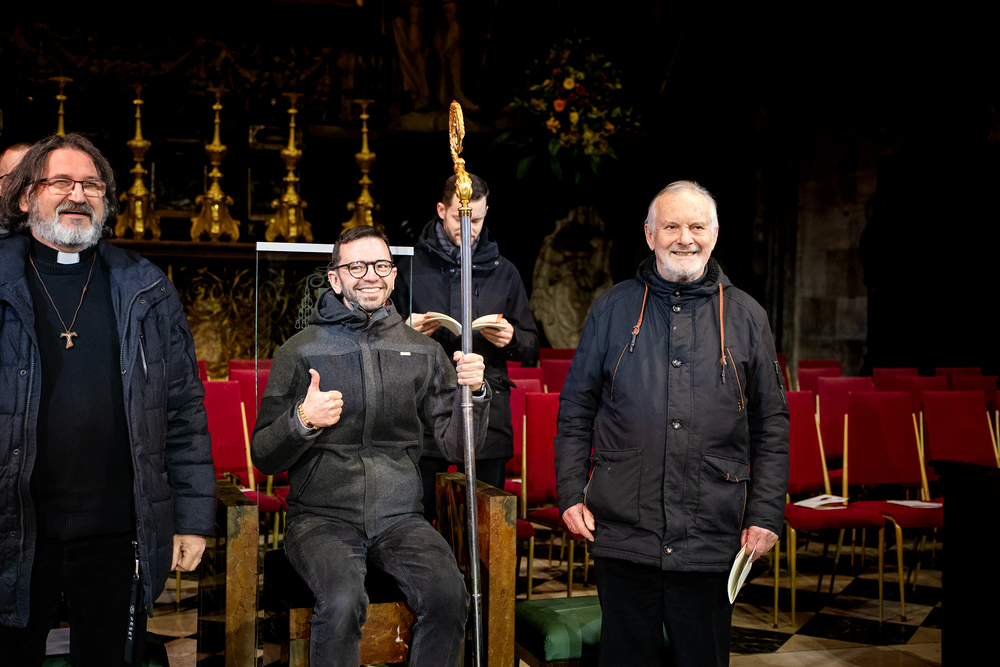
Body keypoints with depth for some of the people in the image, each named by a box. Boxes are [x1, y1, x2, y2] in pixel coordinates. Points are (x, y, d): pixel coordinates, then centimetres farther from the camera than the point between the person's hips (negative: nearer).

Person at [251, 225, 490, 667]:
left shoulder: (423, 352, 12)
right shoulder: (300, 351, 5)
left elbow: (457, 446, 11)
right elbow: (263, 458, 5)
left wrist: (473, 393, -7)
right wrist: (302, 421, -14)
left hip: (399, 518, 2)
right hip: (322, 517, -2)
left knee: (449, 594, -26)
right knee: (343, 601, -33)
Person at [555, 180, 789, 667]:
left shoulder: (746, 317, 7)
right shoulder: (614, 309, 6)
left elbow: (771, 425, 8)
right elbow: (575, 410, 9)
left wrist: (766, 513, 1)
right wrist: (570, 493, 0)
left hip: (711, 538, 0)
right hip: (622, 534, 0)